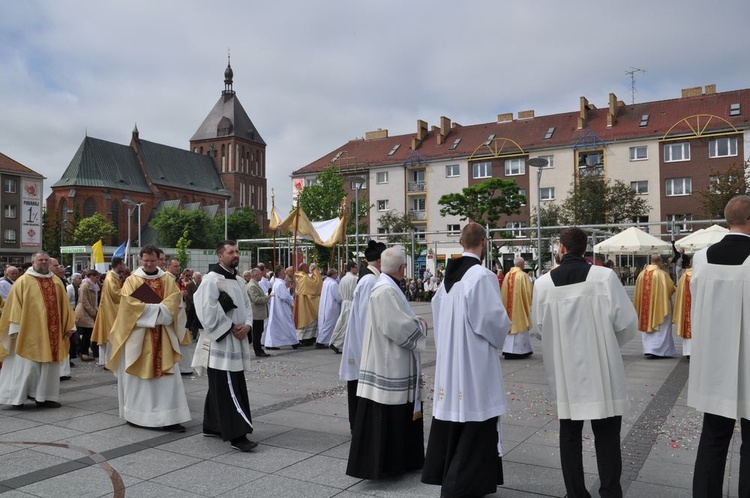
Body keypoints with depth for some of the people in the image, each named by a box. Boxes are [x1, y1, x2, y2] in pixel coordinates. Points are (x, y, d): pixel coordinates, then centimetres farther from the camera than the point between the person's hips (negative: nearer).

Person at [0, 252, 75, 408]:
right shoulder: (23, 282, -4)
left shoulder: (56, 282, 10)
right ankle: (18, 397, 10)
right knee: (27, 365, -1)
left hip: (51, 332, 5)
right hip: (29, 332, -5)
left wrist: (69, 325, 8)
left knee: (49, 365, 8)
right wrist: (16, 328, -11)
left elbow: (64, 305, 12)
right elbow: (14, 306, -6)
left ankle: (44, 396, 15)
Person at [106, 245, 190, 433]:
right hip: (137, 334, -2)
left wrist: (151, 308, -17)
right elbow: (129, 303, -12)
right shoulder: (132, 280, 1)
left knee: (167, 375, -3)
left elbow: (174, 299, -4)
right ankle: (135, 414, 17)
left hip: (162, 335, 2)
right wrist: (155, 309, -16)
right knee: (137, 375, 5)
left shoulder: (168, 279, 9)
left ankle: (169, 418, -2)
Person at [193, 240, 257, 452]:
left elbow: (246, 306, 16)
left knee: (220, 387, 16)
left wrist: (247, 325, -3)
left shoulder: (239, 281, 14)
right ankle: (236, 435, -9)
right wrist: (230, 328, -16)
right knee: (227, 389, -9)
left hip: (236, 341, 9)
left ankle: (212, 426, 27)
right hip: (220, 341, -9)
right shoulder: (212, 280, -13)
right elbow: (208, 311, -20)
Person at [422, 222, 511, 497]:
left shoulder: (449, 274, 5)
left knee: (451, 416, 18)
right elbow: (494, 319, -18)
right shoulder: (483, 275, -17)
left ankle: (441, 471, 30)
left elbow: (437, 308, 16)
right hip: (474, 359, -8)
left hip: (449, 355, 8)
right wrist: (504, 329, 3)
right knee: (474, 423, 2)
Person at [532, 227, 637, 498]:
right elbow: (627, 323, -8)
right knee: (606, 435, 11)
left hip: (564, 371, 2)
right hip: (601, 369, -1)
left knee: (569, 434, 15)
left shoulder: (543, 283, -6)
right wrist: (609, 342, 12)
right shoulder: (604, 276, -11)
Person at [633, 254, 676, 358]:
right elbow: (671, 288, -4)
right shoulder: (662, 274, -13)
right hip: (660, 306, -4)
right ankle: (655, 350, -1)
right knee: (660, 329, 4)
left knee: (647, 325, 13)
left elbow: (637, 291, 6)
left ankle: (648, 350, 12)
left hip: (645, 306, 4)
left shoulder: (642, 274, 0)